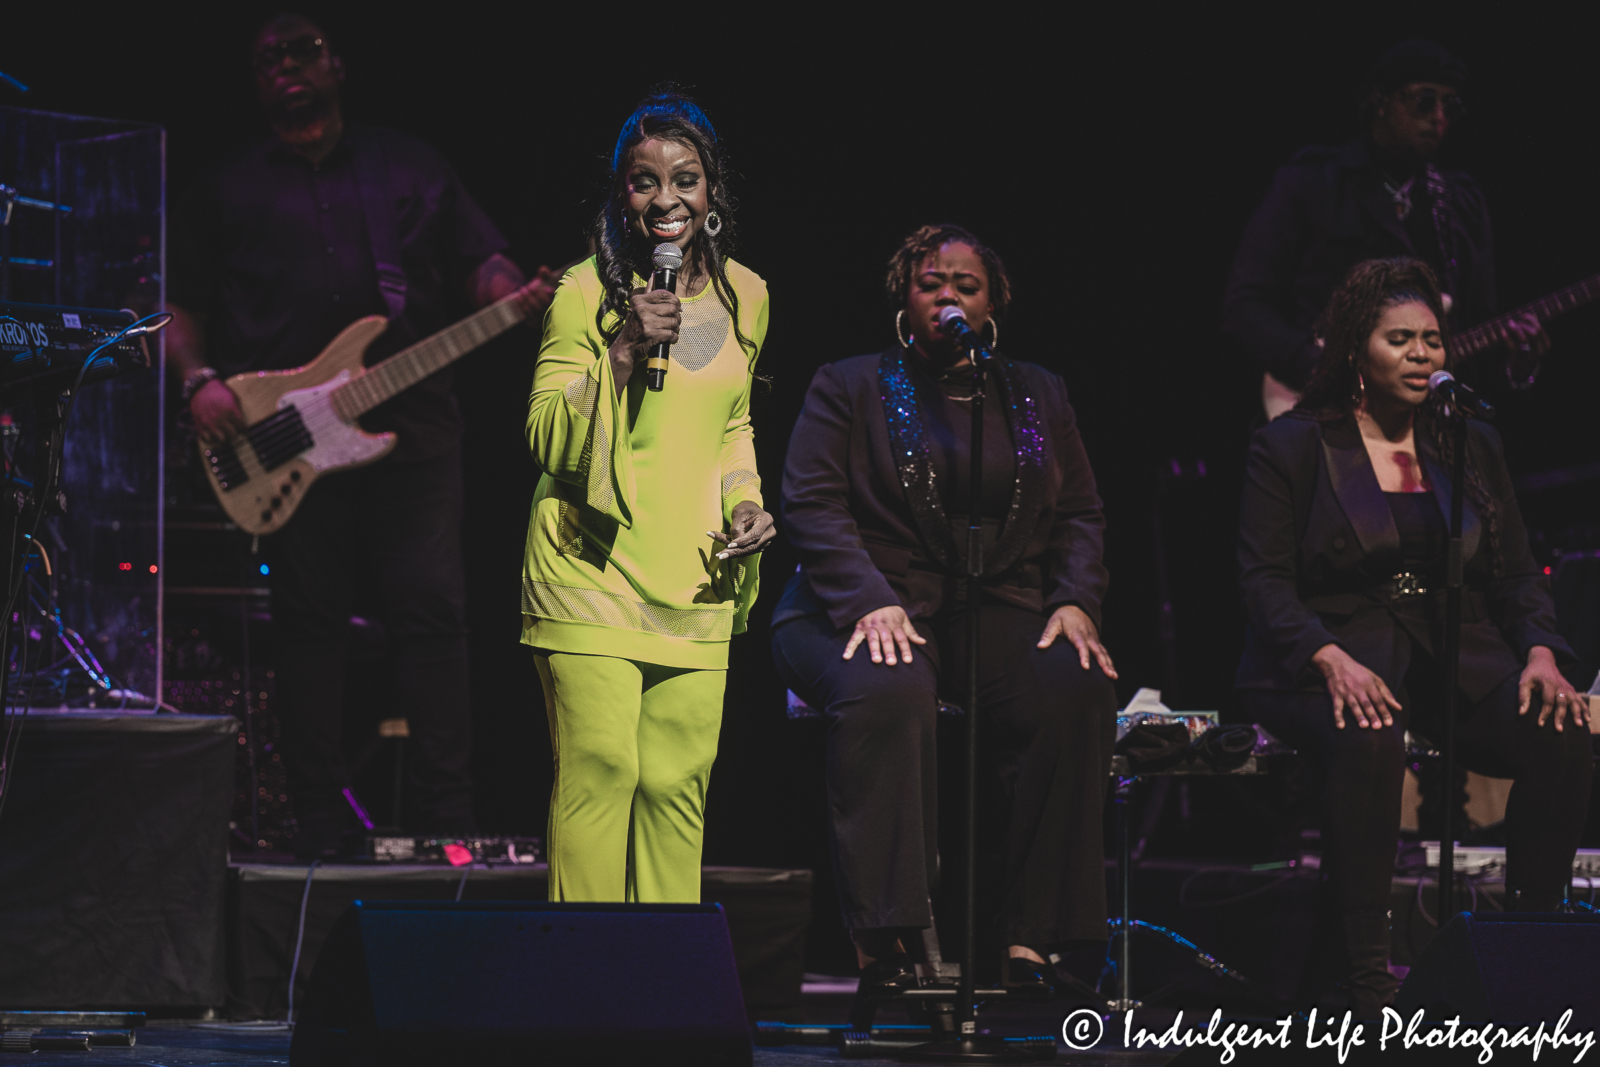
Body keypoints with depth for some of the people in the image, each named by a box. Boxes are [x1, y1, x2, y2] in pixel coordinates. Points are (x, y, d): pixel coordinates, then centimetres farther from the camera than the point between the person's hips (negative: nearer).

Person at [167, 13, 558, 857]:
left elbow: (479, 263, 14)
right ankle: (320, 821, 4)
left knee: (431, 612, -7)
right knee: (307, 621, 0)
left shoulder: (408, 168, 17)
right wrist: (199, 381, -5)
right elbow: (178, 304, 12)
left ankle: (445, 820, -6)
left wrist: (517, 298, -8)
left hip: (412, 423, 0)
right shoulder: (229, 188, 16)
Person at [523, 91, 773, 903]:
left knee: (677, 783, 3)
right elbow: (547, 440, -7)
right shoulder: (586, 294, -6)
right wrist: (622, 353, -18)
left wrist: (744, 499, 7)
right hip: (592, 569, -4)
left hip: (693, 581, 4)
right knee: (599, 773, -10)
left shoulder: (744, 296, 10)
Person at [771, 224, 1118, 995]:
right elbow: (812, 505, -3)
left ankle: (1029, 936, -25)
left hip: (1000, 612, 3)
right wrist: (868, 603, -19)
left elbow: (1079, 512, 17)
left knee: (1078, 690, -29)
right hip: (873, 607, -3)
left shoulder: (1036, 396, 19)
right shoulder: (849, 387, 9)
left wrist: (1075, 601, -4)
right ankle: (881, 944, -36)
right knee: (886, 690, -38)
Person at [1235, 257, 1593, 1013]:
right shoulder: (1291, 447, 3)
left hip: (1458, 659, 4)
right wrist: (1331, 660, -22)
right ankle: (1362, 960, -30)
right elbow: (1265, 580, -4)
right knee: (1368, 740, -39)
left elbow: (1516, 574, 15)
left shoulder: (1472, 447, 17)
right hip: (1336, 656, -4)